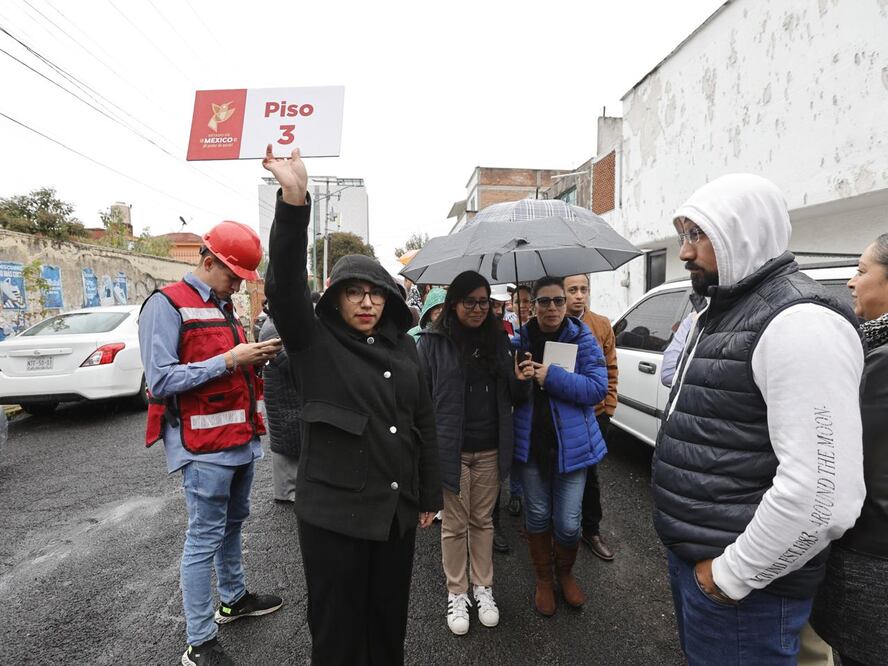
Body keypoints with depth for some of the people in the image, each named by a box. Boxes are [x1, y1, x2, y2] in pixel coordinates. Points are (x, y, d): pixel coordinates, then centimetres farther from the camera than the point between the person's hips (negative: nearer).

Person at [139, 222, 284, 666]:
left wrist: (256, 357, 1)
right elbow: (162, 380, -19)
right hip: (204, 445, -8)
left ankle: (234, 599, 40)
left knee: (233, 524, 21)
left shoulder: (224, 306, 15)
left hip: (241, 438, 8)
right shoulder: (167, 305, -12)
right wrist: (230, 359, -23)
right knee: (204, 538, 2)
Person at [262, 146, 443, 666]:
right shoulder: (315, 341, -7)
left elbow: (425, 423, 7)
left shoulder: (403, 346, 3)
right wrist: (294, 201, -38)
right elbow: (285, 285, -25)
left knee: (390, 614, 21)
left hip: (398, 507, 4)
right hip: (333, 510, -4)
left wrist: (430, 495, 9)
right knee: (337, 624, 13)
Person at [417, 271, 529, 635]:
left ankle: (483, 587, 37)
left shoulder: (498, 339, 5)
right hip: (451, 449, -3)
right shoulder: (433, 341, -7)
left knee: (483, 520, 17)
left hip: (489, 450, 3)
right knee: (455, 524, 12)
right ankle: (456, 593, 32)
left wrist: (522, 378, -11)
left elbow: (511, 394, 11)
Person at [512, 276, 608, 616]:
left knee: (568, 522, 6)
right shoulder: (520, 340, 0)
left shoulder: (582, 338, -5)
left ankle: (565, 573, 37)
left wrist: (552, 377, -25)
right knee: (537, 515, 14)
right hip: (531, 442, 2)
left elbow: (597, 387, -15)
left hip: (571, 443, -1)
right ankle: (543, 579, 38)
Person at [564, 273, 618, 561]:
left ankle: (591, 530, 36)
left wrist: (608, 408, 2)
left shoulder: (602, 325, 0)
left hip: (594, 415, 2)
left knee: (589, 474, 17)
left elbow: (611, 370, 5)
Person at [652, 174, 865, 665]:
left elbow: (824, 494, -28)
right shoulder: (724, 309, 10)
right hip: (688, 554, 9)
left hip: (739, 586, -8)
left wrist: (733, 573, -18)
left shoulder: (798, 321, -21)